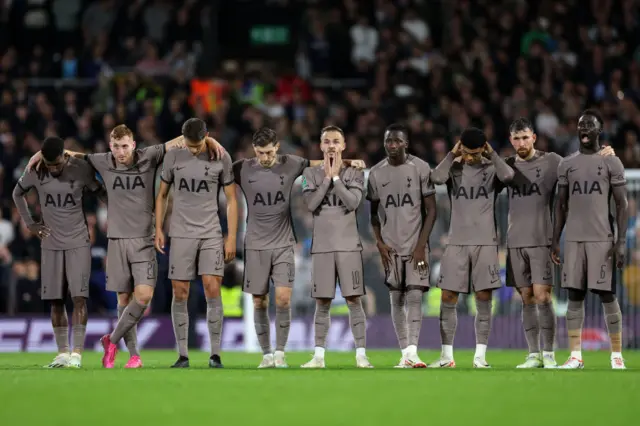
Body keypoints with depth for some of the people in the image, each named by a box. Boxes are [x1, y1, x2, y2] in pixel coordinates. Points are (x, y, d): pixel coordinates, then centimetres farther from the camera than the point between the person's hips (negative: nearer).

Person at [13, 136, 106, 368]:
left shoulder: (82, 169, -10)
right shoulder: (35, 172, -4)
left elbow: (101, 193, 2)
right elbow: (17, 194, 14)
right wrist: (30, 223, 8)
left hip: (78, 243, -3)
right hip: (51, 244, 3)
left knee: (79, 297, -11)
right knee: (56, 300, 3)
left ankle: (77, 353, -11)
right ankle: (62, 352, 10)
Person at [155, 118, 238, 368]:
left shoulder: (221, 158, 0)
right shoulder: (173, 157, 3)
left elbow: (231, 200, 4)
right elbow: (162, 195, 13)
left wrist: (231, 238, -1)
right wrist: (158, 229, 5)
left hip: (211, 234, -1)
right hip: (181, 234, 1)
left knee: (212, 289, -10)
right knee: (180, 294, -1)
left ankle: (215, 354, -4)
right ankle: (182, 355, 5)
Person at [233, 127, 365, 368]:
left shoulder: (289, 165, 1)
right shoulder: (243, 169, -2)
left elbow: (320, 163, 14)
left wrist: (349, 162, 7)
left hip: (283, 244, 0)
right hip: (256, 246, 0)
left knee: (283, 298, -11)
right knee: (259, 302, 2)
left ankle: (280, 353, 0)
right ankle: (266, 355, 13)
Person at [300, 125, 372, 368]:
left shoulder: (354, 173, 5)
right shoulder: (311, 174, 7)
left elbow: (353, 202, -11)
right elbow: (311, 204, -7)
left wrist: (336, 177, -9)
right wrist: (327, 177, -8)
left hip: (349, 246, -1)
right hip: (322, 247, 1)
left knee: (354, 300, -5)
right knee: (322, 303, 3)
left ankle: (361, 355, -4)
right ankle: (319, 355, 8)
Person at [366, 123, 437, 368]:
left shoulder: (421, 169, -4)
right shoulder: (376, 173, 5)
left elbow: (431, 210, -2)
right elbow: (374, 212, 13)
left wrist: (421, 244, -9)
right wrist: (379, 242, 0)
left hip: (416, 244, -3)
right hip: (391, 246, 3)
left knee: (414, 296, -12)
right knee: (396, 299, 4)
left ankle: (412, 353, -19)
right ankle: (405, 354, 8)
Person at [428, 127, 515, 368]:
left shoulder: (491, 169, 4)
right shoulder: (454, 169, 6)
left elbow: (508, 176, -19)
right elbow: (436, 178, -15)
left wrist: (491, 154, -10)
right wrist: (453, 155, -9)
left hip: (485, 242, -1)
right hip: (457, 242, 1)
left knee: (484, 299, -3)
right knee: (448, 298, -1)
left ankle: (480, 356, 1)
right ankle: (447, 356, 6)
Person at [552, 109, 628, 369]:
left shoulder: (611, 162, 1)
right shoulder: (567, 164, 11)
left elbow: (622, 205, -2)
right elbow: (561, 205, 15)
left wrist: (621, 241, -10)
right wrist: (555, 240, 8)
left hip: (602, 239, -3)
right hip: (574, 239, 3)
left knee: (607, 295, -4)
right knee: (575, 296, 2)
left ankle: (617, 355, 3)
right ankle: (575, 356, 4)